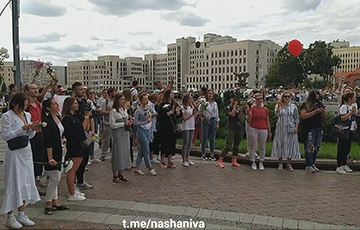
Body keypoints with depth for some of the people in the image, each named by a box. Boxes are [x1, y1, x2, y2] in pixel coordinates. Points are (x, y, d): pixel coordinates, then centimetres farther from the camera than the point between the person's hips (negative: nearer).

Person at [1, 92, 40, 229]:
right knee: (14, 183, -2)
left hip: (27, 152, 7)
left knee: (26, 182, 10)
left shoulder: (27, 115, 10)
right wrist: (23, 128, -19)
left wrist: (32, 129, -6)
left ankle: (21, 214, 20)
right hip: (15, 153, -7)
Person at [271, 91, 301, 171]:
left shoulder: (294, 106, 5)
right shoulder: (278, 106, 3)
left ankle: (289, 164, 13)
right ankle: (280, 163, 13)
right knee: (280, 145, 2)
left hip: (291, 129, 1)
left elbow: (297, 118, 5)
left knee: (290, 145, 2)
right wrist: (279, 107, -32)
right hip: (281, 128, 0)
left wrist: (296, 127, -5)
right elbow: (277, 114, -16)